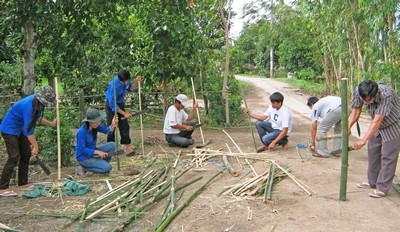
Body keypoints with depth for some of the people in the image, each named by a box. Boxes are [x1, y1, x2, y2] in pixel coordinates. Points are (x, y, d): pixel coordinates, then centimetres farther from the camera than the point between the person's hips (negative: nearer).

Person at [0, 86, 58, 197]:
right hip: (9, 129, -9)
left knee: (26, 154, 9)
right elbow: (29, 129, -29)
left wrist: (51, 124, 0)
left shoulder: (37, 102, -7)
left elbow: (37, 117, 12)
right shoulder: (28, 105, -33)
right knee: (14, 157, -13)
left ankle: (23, 183, 19)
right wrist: (36, 147, -23)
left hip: (20, 129, 9)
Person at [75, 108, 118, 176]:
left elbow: (107, 131, -4)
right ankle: (84, 168, -2)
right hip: (84, 158, -7)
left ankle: (102, 164, 7)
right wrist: (98, 152, -26)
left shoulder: (95, 126, -5)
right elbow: (82, 149, -25)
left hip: (92, 153, 7)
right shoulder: (81, 131, -26)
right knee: (107, 168, -19)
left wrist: (113, 124, -24)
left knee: (112, 145, -9)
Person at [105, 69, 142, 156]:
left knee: (124, 126, 4)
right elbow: (112, 104, -29)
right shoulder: (114, 85, -34)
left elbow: (130, 89, 3)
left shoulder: (126, 80, -17)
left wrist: (136, 82, -17)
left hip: (120, 103, 6)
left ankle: (127, 147, 9)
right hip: (111, 105, -6)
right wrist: (125, 113, -25)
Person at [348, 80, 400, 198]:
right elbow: (355, 111, -14)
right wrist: (347, 128, -30)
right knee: (372, 151, 13)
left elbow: (377, 120, -40)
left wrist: (363, 141, -43)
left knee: (388, 156, -4)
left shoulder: (386, 95, -39)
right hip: (378, 126, 6)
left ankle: (382, 188, 5)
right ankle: (373, 182, 28)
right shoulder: (358, 92, -23)